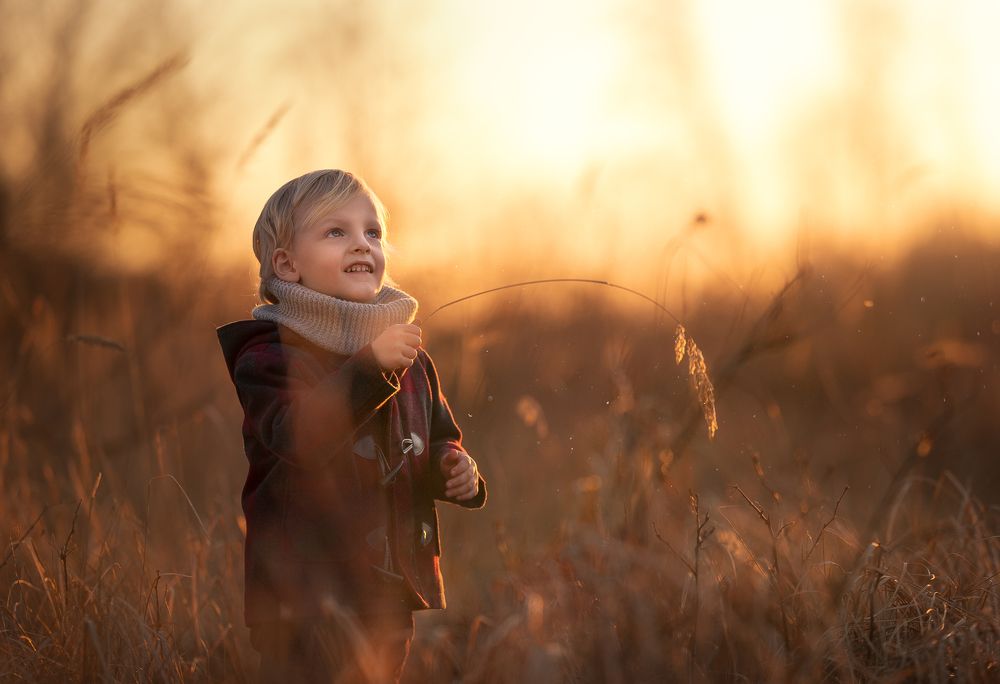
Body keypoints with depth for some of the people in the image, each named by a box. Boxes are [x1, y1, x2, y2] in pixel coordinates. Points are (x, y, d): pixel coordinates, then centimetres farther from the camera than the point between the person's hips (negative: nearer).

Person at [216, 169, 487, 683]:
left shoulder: (410, 359, 12)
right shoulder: (270, 352, -10)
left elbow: (439, 443, 23)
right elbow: (299, 437, -27)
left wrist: (454, 470, 0)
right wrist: (371, 366, -35)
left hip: (393, 594, 6)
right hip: (306, 598, -6)